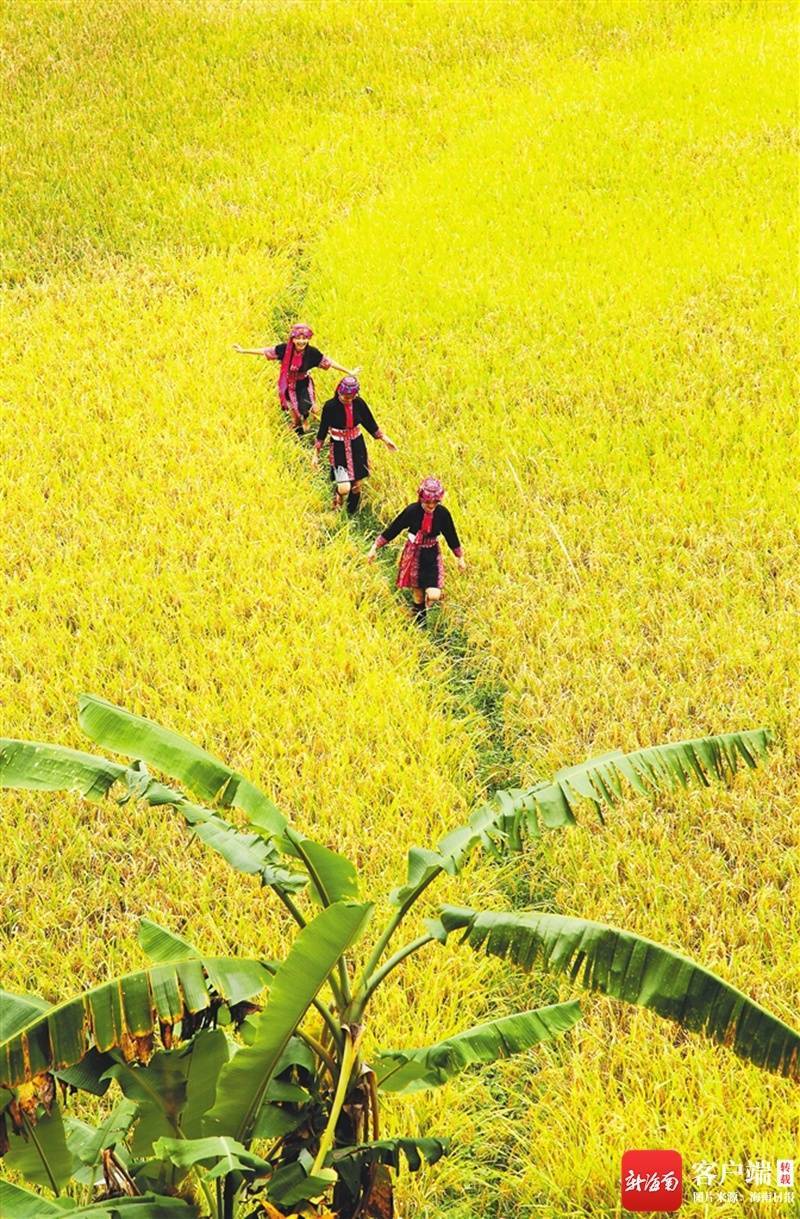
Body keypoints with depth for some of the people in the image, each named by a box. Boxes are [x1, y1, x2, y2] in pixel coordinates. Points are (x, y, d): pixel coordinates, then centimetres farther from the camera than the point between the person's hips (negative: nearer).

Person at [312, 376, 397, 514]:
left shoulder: (359, 403, -7)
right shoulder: (330, 406, -16)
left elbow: (370, 424, 8)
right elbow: (322, 431, -6)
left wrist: (385, 439, 8)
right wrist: (316, 453, -2)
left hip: (357, 447, 4)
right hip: (339, 449, -4)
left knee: (357, 486, 9)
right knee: (344, 488, -15)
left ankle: (352, 516, 30)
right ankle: (337, 504, 21)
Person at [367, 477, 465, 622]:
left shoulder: (442, 513, -12)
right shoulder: (412, 511, -18)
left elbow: (451, 536, 2)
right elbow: (392, 530, -9)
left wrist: (460, 558, 11)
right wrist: (374, 548, -6)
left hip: (432, 555, 1)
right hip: (413, 554, -1)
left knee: (433, 595, -11)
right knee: (417, 593, 10)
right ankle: (419, 620, 37)